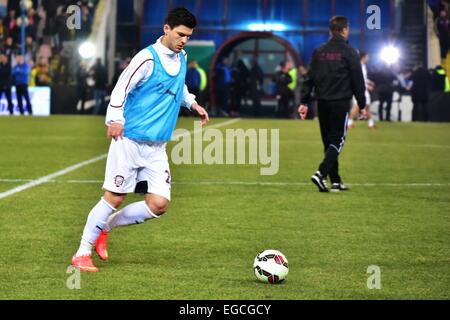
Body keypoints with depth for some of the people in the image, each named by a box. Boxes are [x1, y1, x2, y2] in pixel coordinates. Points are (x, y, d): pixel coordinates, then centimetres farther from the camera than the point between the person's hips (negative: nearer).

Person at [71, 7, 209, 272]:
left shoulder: (182, 58, 12)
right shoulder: (148, 58, -11)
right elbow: (121, 89, -12)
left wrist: (192, 103, 18)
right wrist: (115, 119, -25)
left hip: (157, 147, 7)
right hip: (129, 141, -7)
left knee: (159, 204, -4)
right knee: (114, 198, -5)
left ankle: (106, 226, 17)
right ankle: (82, 253, 7)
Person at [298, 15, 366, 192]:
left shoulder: (319, 52, 9)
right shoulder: (349, 52, -5)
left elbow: (310, 78, 7)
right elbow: (358, 80, -5)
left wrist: (304, 102, 8)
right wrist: (362, 105, 1)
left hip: (322, 103, 5)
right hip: (340, 103, -5)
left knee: (329, 141, 12)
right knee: (337, 140, -2)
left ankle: (335, 181, 14)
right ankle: (321, 174, -21)